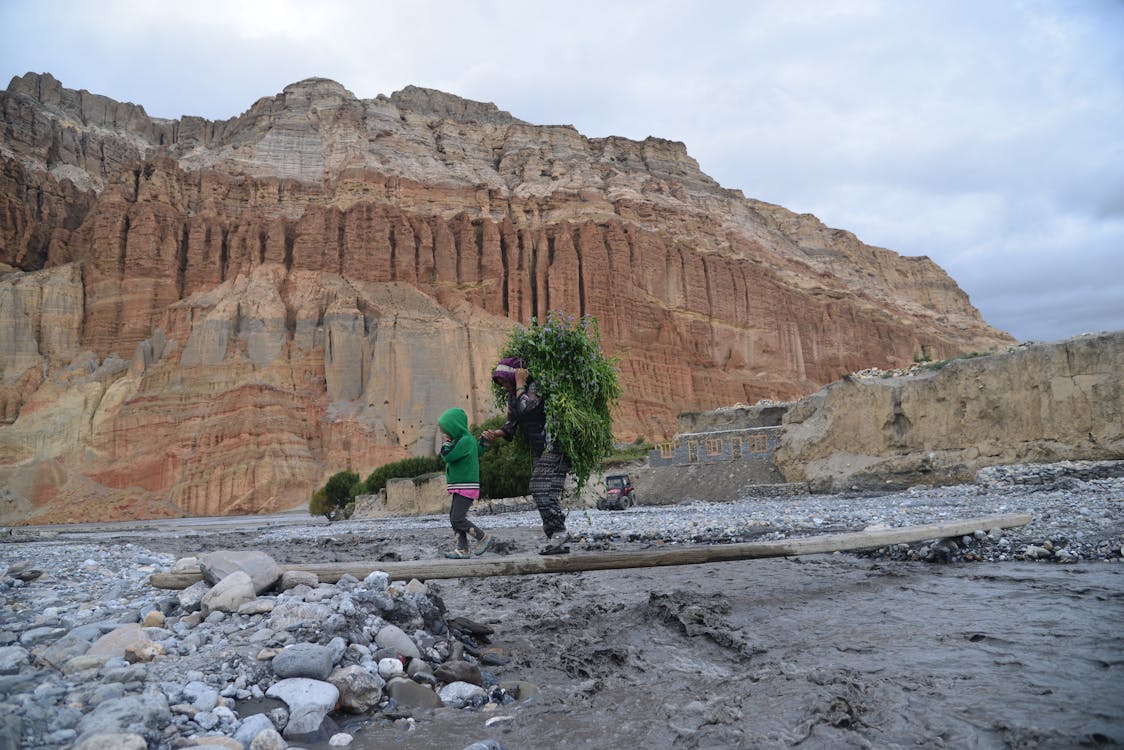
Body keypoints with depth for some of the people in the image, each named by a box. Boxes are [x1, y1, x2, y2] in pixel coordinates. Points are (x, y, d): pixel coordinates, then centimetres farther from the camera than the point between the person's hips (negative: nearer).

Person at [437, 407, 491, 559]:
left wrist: (447, 442, -5)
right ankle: (462, 549, 11)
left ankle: (483, 537, 2)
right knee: (454, 519, 9)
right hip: (457, 487, 10)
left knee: (457, 519, -11)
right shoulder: (461, 440, 14)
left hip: (466, 487, -10)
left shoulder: (466, 440, -16)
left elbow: (448, 456, -19)